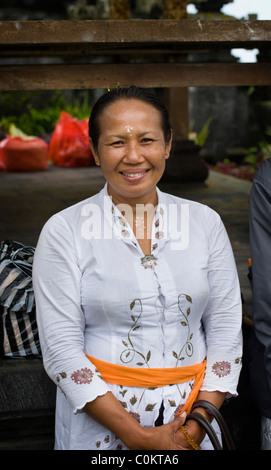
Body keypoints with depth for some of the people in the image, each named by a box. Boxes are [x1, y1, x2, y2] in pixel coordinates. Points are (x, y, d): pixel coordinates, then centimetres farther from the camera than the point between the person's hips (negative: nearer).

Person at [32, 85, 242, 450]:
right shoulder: (64, 231, -9)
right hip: (99, 416, -2)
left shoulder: (205, 222, 0)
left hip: (194, 410, 2)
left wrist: (197, 424, -11)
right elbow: (61, 348, -12)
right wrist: (139, 436, -16)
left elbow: (226, 327, 0)